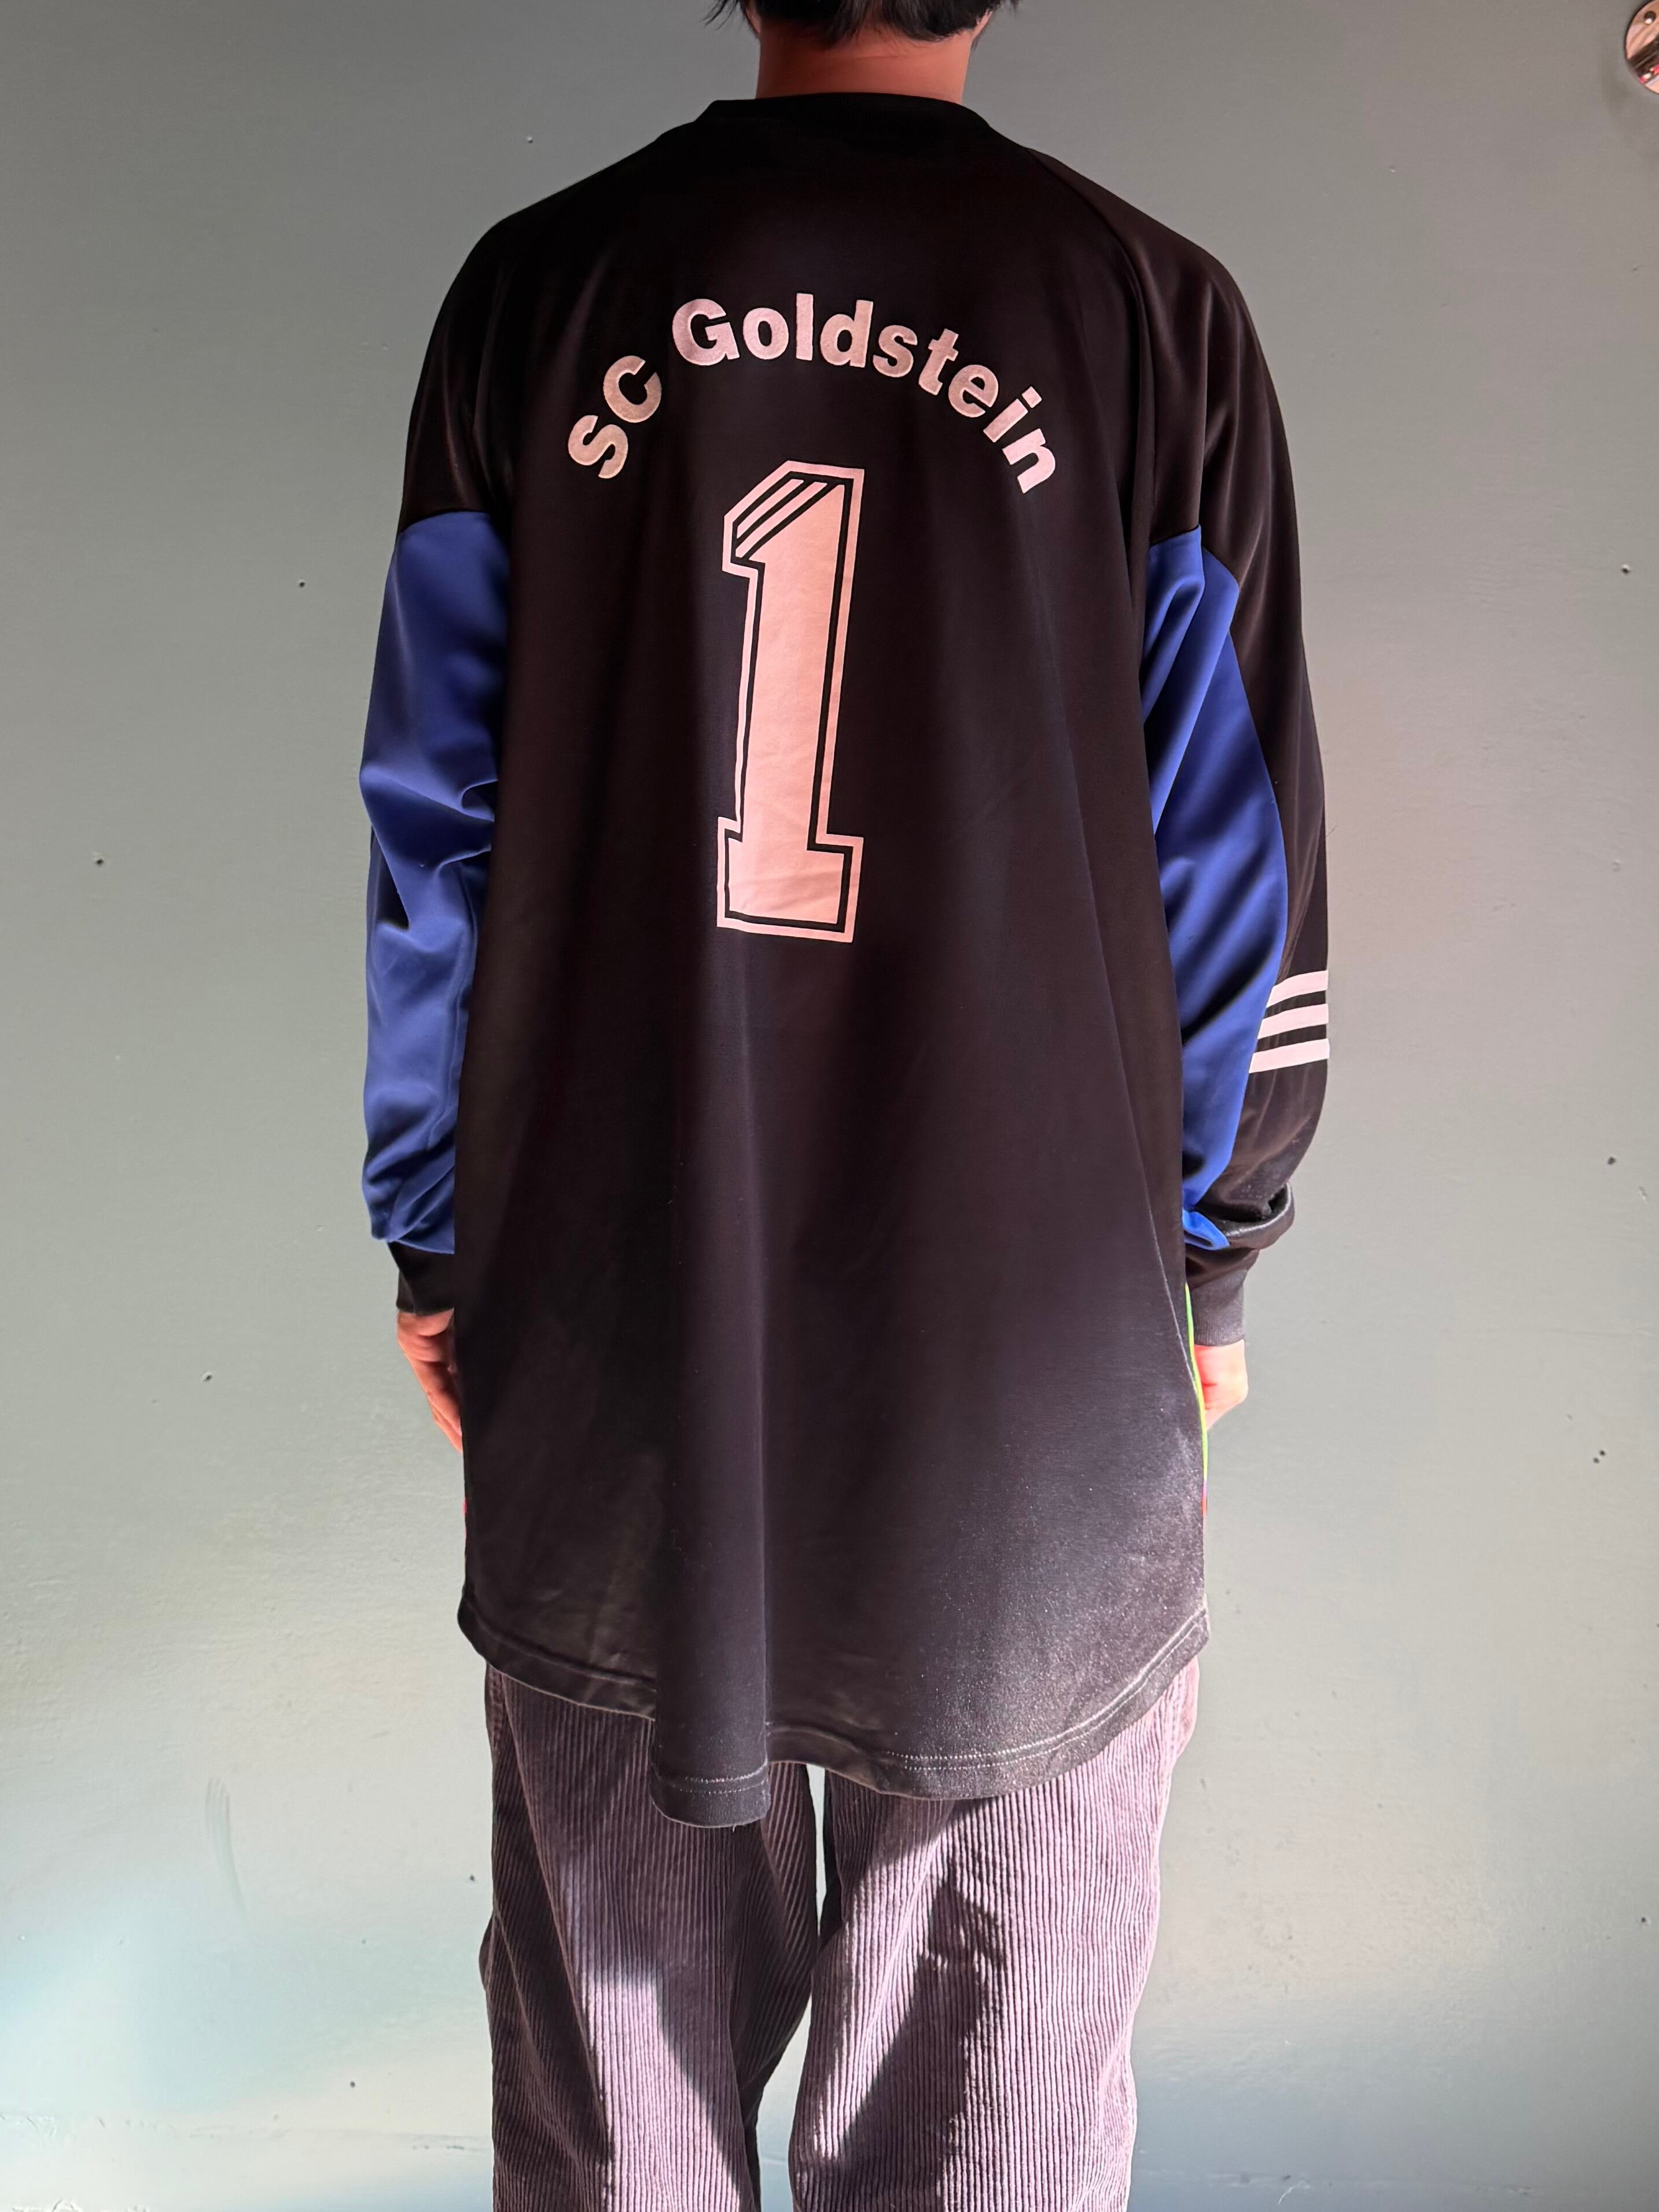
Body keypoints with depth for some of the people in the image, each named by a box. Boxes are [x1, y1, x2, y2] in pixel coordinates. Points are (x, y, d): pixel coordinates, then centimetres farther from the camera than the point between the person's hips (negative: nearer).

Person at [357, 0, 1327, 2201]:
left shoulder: (533, 292, 3)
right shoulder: (1154, 313, -1)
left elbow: (432, 835, 3)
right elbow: (1228, 859, -1)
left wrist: (435, 1237, 13)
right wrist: (1212, 1260, 10)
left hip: (609, 1331, 2)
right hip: (1029, 1360, -1)